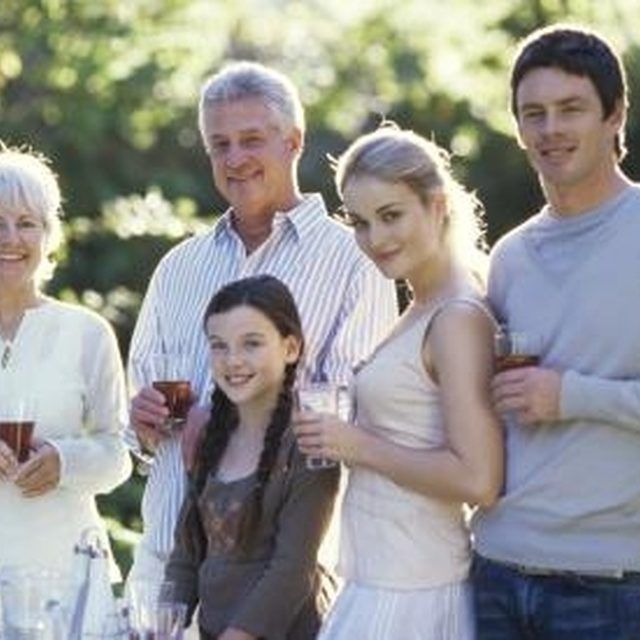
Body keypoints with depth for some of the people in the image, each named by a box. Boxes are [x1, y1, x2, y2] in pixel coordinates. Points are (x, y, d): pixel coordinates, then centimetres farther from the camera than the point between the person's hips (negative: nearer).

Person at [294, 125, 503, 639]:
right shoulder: (421, 316, 15)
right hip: (379, 585, 9)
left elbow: (478, 479, -21)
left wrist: (359, 446, -14)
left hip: (410, 595, -9)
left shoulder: (458, 320, -14)